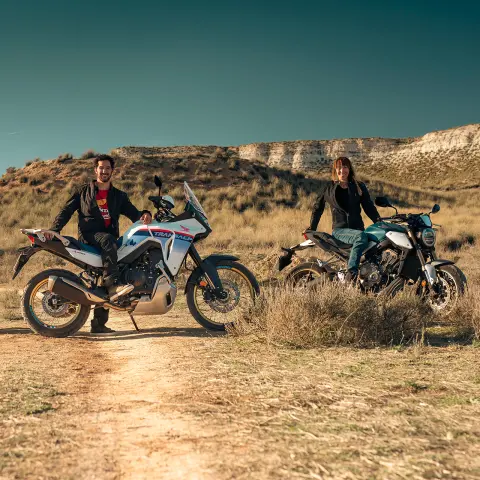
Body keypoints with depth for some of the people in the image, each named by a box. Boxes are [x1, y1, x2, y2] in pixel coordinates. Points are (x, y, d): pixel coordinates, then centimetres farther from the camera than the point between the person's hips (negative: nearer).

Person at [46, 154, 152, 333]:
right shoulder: (84, 191, 14)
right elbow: (66, 211, 6)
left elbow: (133, 213, 8)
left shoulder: (119, 196, 20)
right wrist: (54, 229, -11)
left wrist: (144, 215, -16)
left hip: (109, 237, 3)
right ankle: (113, 284, -49)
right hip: (89, 235, -3)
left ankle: (99, 324, -2)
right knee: (107, 241, -38)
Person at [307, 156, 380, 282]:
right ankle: (351, 274, -38)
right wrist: (312, 228, 11)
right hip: (339, 230, -4)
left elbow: (369, 207, 12)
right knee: (361, 237, -36)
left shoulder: (359, 187, 14)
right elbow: (318, 208, 16)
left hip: (357, 228, 4)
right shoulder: (329, 188, 9)